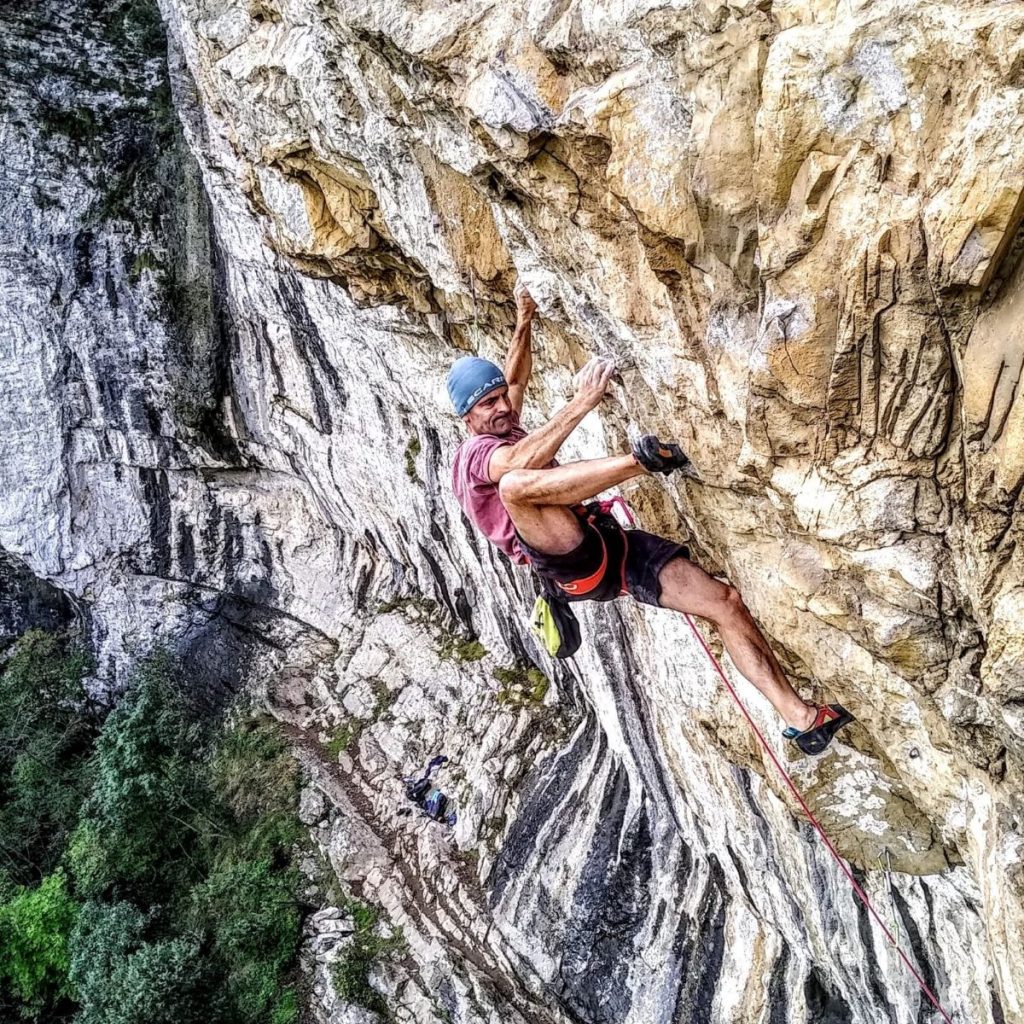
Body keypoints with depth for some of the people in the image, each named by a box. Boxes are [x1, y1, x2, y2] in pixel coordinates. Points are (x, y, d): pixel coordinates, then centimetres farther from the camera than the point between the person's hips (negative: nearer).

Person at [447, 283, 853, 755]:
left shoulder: (507, 433, 27)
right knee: (515, 484, -38)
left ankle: (799, 716, 0)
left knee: (724, 600, -3)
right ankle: (640, 459, -42)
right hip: (571, 562, -8)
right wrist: (581, 402, -25)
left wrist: (524, 324, 31)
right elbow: (520, 463, -24)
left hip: (609, 542, 8)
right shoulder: (473, 454, -1)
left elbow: (516, 378, 42)